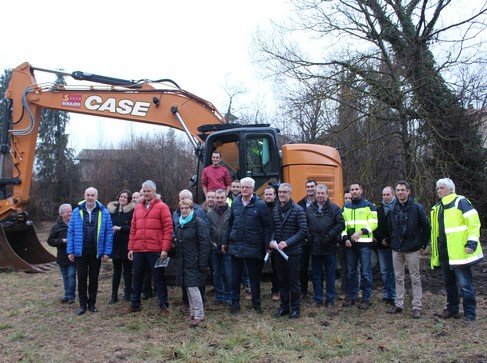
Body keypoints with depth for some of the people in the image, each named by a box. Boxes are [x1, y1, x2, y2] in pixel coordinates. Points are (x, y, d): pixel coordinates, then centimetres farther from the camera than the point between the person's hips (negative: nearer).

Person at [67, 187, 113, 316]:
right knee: (81, 278, 7)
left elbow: (109, 233, -3)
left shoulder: (104, 212, -2)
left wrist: (106, 252, -8)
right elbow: (71, 232, 2)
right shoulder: (77, 212, 1)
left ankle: (92, 303, 24)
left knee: (94, 278, 10)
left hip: (96, 252, 0)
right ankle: (83, 304, 20)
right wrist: (70, 251, -3)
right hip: (80, 252, 1)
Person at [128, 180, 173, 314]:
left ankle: (163, 305, 14)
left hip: (155, 250, -5)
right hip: (138, 250, 5)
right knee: (136, 278, 14)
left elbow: (168, 228, -9)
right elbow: (133, 229, 14)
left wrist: (165, 249, -14)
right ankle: (135, 304, 28)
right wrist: (131, 248, 8)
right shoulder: (138, 208, 13)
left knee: (159, 278, 4)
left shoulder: (161, 206, -4)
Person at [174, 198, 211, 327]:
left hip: (194, 262, -8)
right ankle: (192, 313, 23)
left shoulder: (198, 223, -11)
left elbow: (205, 244, -16)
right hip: (183, 262, 8)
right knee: (188, 287, 12)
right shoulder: (180, 223, 13)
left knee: (193, 287, -9)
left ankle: (199, 315, 2)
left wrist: (203, 263, -19)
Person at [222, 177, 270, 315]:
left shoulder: (260, 204, -6)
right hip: (235, 246, 3)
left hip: (253, 247, -3)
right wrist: (225, 242, 11)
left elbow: (266, 227, -5)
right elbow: (230, 224, 12)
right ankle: (235, 303, 25)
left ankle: (256, 304, 24)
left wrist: (267, 246, -9)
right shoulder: (235, 203, 6)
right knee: (235, 277, 11)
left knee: (254, 277, 9)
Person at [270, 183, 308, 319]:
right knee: (282, 281, 14)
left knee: (293, 281, 4)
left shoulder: (298, 210, -8)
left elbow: (303, 230, -12)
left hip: (293, 251, -5)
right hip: (278, 251, 5)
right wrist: (272, 241, -6)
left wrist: (287, 242, -19)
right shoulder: (275, 210, 7)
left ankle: (295, 308, 18)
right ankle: (284, 306, 26)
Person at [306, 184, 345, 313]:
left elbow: (341, 224, -8)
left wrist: (330, 235, -14)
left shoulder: (334, 208, -2)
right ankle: (317, 299, 22)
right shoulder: (309, 209, 8)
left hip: (330, 248, -3)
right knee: (316, 274, 11)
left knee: (330, 275, 6)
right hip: (314, 247, 3)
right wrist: (309, 236, -3)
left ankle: (330, 301, 15)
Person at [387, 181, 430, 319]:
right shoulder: (393, 209, 5)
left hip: (412, 249, -4)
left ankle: (417, 307, 10)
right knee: (398, 278, 12)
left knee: (415, 278, 3)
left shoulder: (417, 208, -8)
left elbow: (426, 227, -4)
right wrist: (393, 240, 12)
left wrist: (423, 244, -2)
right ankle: (398, 304, 21)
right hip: (396, 249, 4)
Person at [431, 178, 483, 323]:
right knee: (449, 283, 17)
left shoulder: (460, 202, -8)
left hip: (459, 252, -8)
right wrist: (434, 249, 22)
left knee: (465, 284, -1)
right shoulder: (437, 207, 16)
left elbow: (474, 222, -14)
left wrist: (472, 241, -20)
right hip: (444, 253, 8)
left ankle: (469, 314, 9)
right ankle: (452, 309, 29)